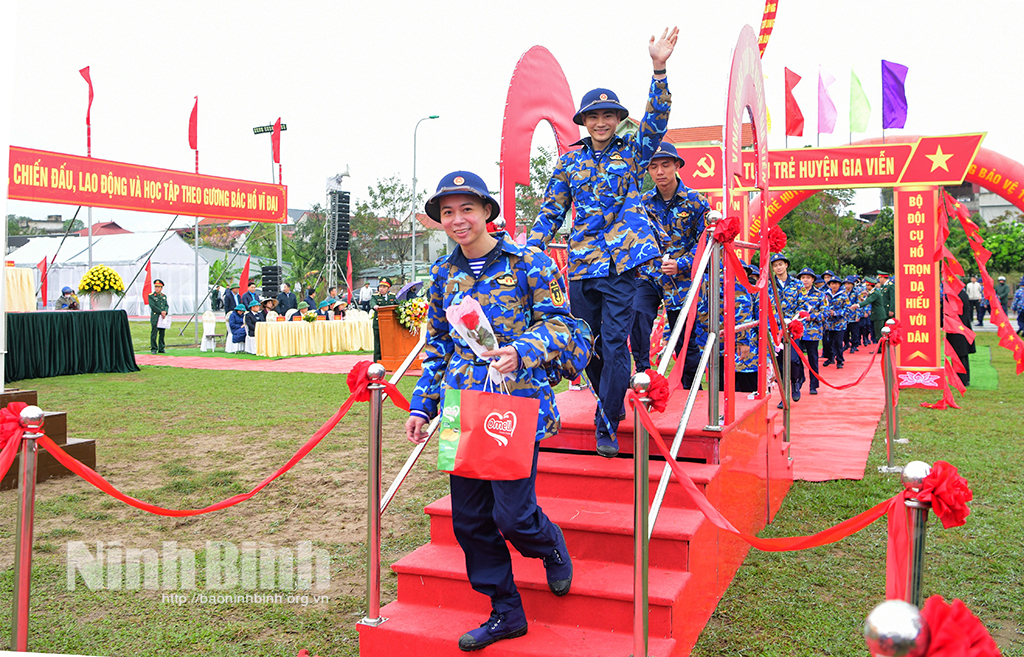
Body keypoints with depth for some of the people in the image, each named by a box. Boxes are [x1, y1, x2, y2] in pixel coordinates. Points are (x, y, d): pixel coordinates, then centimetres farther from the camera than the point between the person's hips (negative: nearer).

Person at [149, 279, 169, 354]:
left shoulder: (164, 296, 15)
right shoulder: (151, 296, -1)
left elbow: (166, 305, 11)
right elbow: (152, 306, -10)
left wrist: (165, 312, -9)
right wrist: (161, 312, -14)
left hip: (163, 317, 5)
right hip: (155, 317, -5)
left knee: (162, 334, 6)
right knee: (154, 334, -5)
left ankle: (161, 349, 11)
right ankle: (154, 349, 0)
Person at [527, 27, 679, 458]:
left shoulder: (633, 152, 8)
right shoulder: (569, 162, 13)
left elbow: (657, 118, -8)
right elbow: (550, 212, 13)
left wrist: (659, 68, -21)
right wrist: (530, 252, 2)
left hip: (621, 261, -3)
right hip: (581, 263, 3)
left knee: (614, 344, -8)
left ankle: (606, 426, 0)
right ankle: (612, 404, 32)